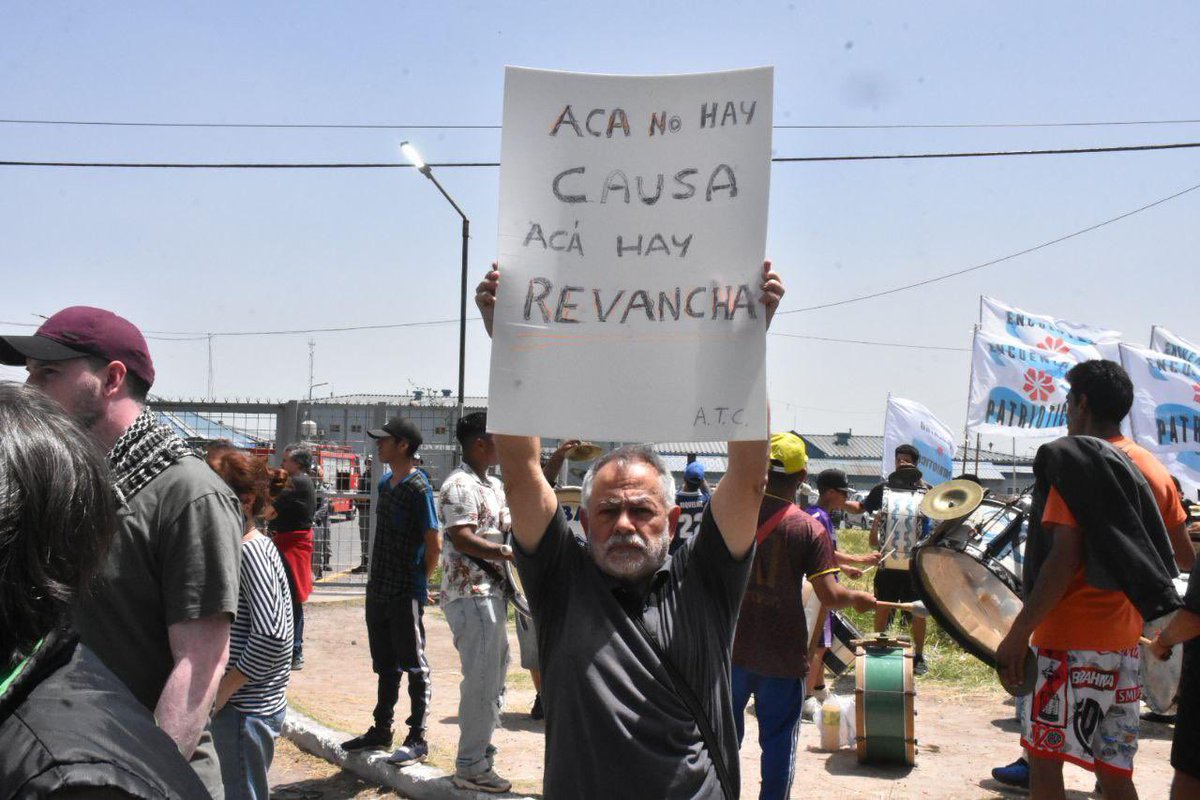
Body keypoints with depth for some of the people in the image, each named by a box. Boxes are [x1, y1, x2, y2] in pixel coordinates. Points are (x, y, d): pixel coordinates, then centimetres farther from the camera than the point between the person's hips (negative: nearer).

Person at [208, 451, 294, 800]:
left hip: (245, 711, -9)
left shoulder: (251, 552, -18)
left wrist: (221, 692, -16)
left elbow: (270, 637, -25)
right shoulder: (252, 546, 10)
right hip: (246, 704, 9)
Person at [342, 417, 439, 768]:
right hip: (379, 590, 9)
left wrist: (420, 581, -4)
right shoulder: (385, 484, 12)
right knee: (385, 665, 17)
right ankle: (381, 730, 28)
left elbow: (434, 544, -15)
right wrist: (375, 578, 15)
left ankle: (417, 739, 7)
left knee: (413, 666, 0)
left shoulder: (418, 488, -15)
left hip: (406, 593, -8)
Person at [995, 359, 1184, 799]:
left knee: (1045, 757, -1)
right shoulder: (1154, 469, 12)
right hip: (1125, 640, 8)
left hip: (1071, 638, -7)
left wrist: (1018, 632, -17)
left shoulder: (1072, 461, -10)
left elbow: (1063, 560, -18)